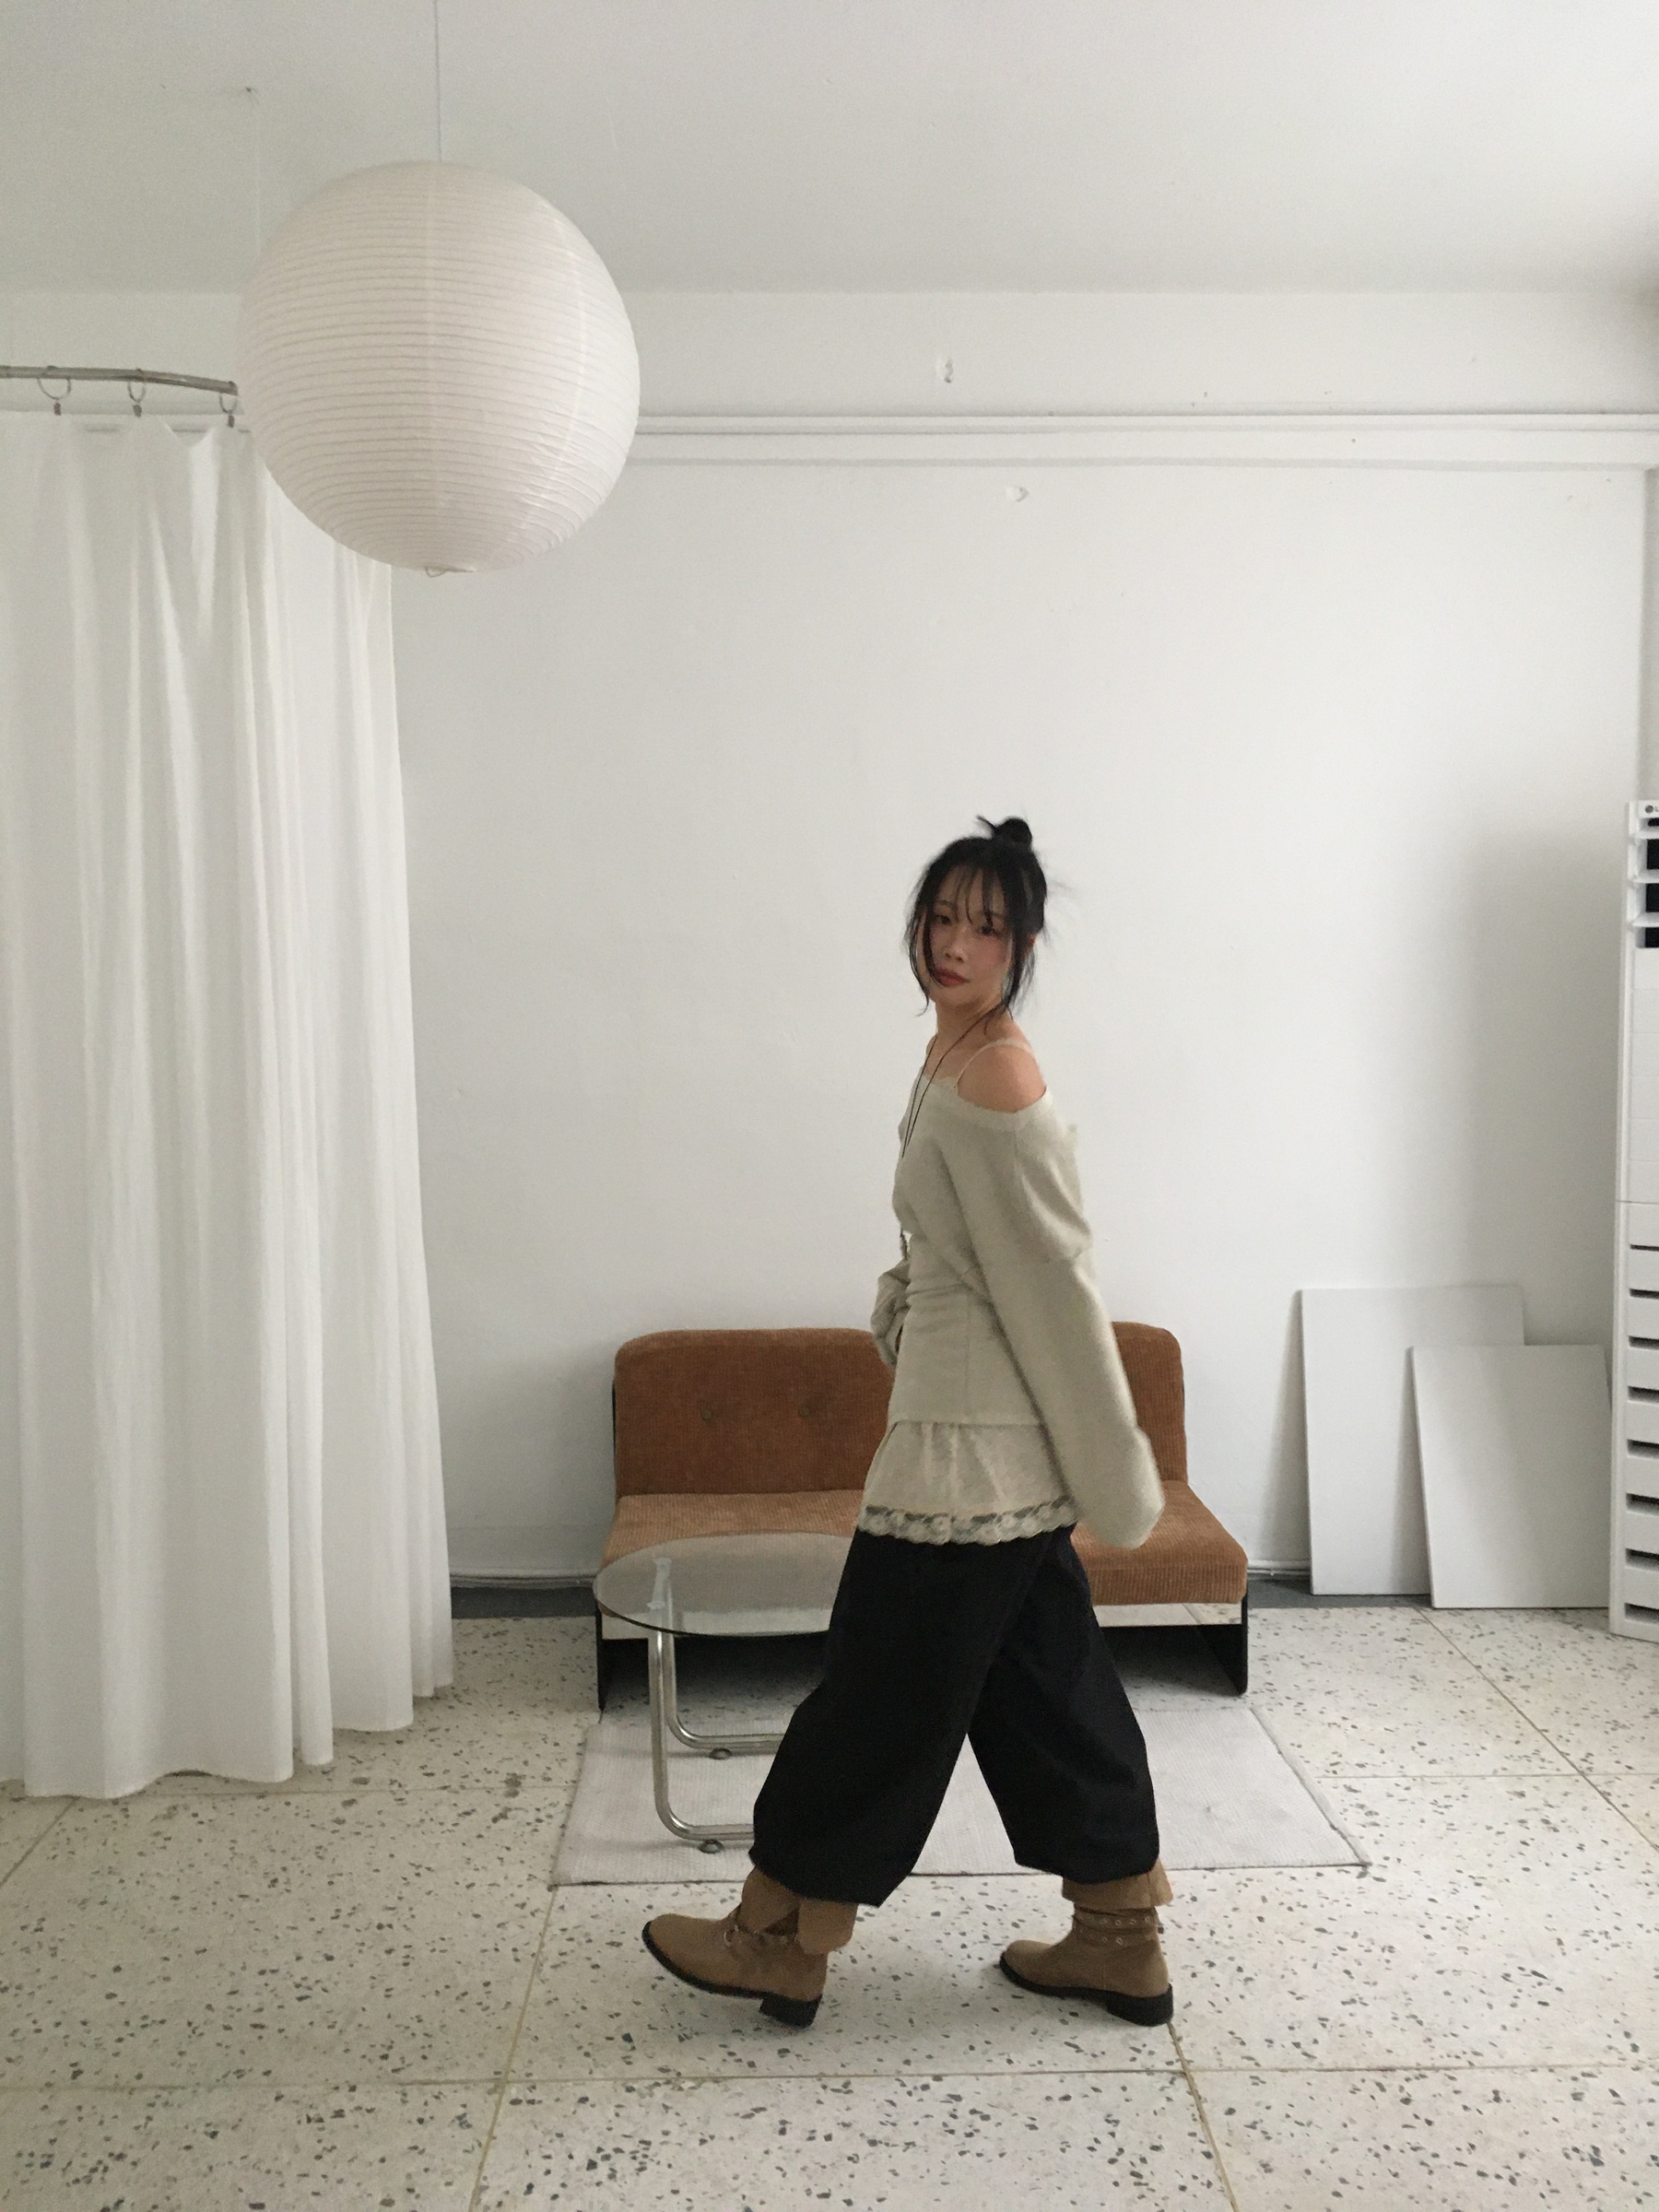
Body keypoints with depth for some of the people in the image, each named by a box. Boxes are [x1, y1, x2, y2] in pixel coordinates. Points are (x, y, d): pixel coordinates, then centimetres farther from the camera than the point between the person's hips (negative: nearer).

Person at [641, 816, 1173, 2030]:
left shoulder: (993, 1080, -20)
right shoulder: (959, 1055, 10)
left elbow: (1054, 1287, -19)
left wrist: (1113, 1476, -15)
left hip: (970, 1448, -10)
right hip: (1009, 1457, 10)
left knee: (886, 1681, 4)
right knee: (1047, 1681, 16)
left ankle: (781, 1939, 21)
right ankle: (1122, 1941, 29)